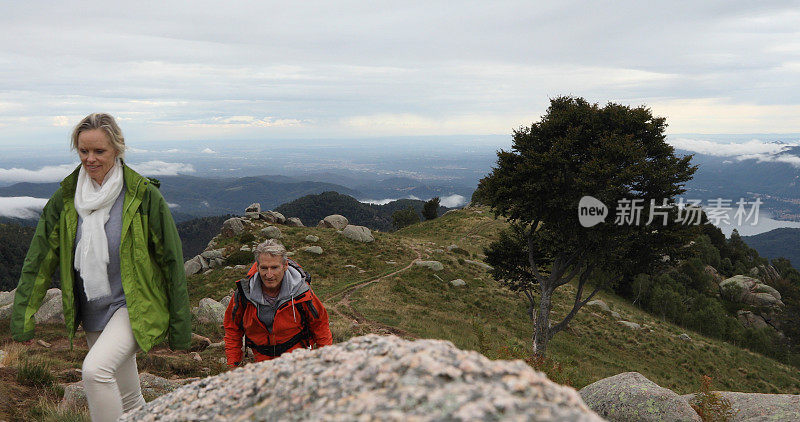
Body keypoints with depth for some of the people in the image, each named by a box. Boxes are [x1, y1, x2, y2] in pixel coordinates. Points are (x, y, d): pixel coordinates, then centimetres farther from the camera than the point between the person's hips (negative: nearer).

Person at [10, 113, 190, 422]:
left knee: (96, 369, -28)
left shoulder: (143, 196, -12)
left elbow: (171, 260, -8)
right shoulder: (66, 197, 0)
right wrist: (22, 317, -4)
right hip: (93, 312, 5)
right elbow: (40, 259, 2)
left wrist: (180, 326, -7)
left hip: (134, 306, -5)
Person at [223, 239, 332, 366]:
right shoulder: (244, 294, -14)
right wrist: (233, 363, 2)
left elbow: (320, 324, -2)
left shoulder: (301, 293, -18)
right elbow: (232, 328, 4)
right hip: (262, 358, 2)